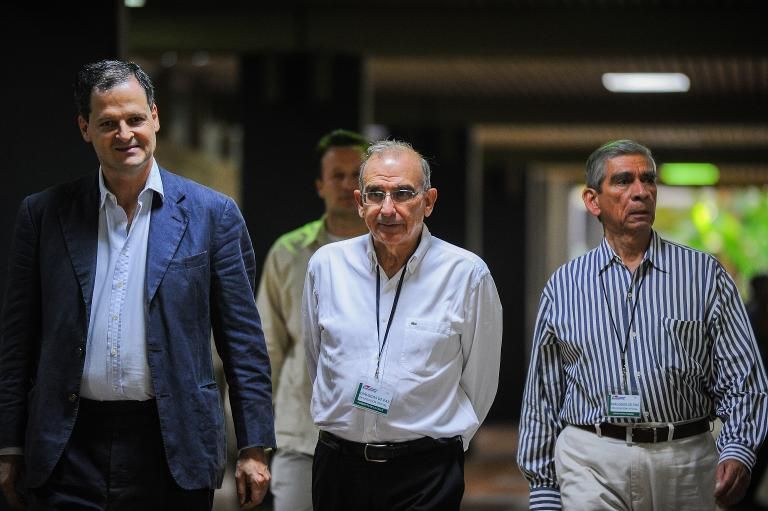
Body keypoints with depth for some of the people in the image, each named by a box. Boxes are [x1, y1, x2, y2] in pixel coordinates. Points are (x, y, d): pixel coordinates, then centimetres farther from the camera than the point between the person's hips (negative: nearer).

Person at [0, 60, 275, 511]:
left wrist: (255, 448, -2)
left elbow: (244, 340, 3)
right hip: (70, 449, 1)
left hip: (172, 447, -1)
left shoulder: (213, 214, 3)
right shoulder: (43, 215, 7)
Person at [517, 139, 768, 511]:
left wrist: (737, 451, -14)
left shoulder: (704, 274, 6)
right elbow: (542, 398, 11)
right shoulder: (563, 286, 8)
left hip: (686, 462, 1)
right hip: (591, 463, 0)